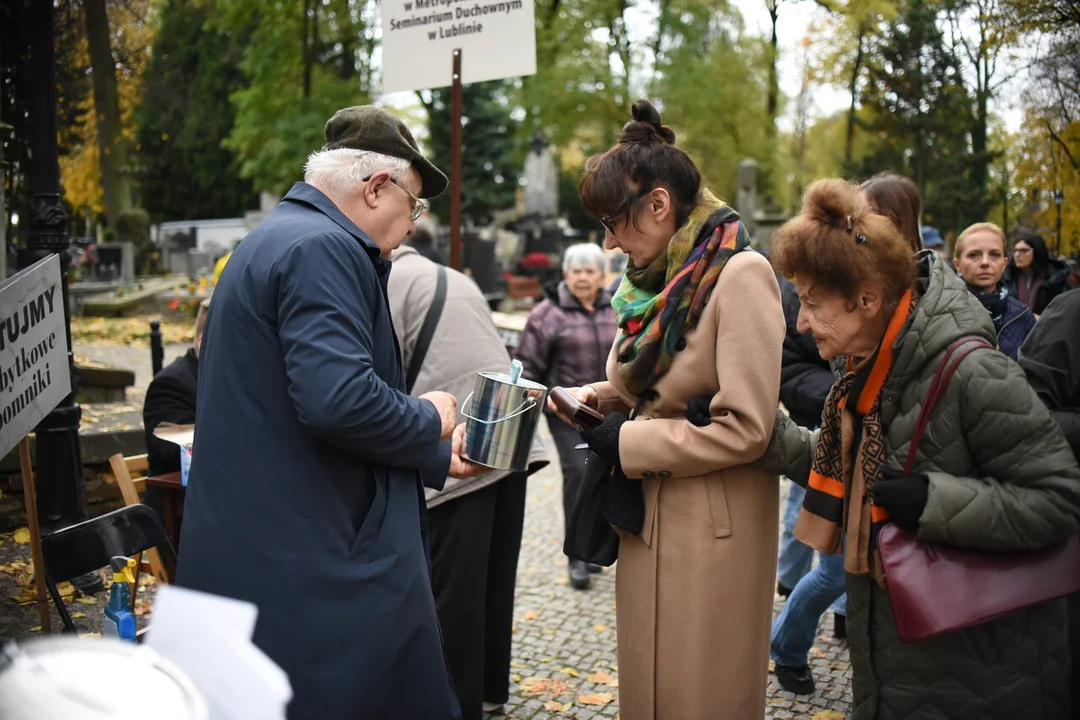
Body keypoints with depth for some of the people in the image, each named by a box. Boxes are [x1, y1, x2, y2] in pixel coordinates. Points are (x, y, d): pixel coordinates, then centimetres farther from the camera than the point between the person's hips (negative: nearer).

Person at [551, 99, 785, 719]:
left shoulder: (740, 274, -16)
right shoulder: (666, 277, 9)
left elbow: (745, 429, -21)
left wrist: (628, 443, -15)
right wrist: (602, 398, 2)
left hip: (710, 527, -8)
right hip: (648, 519, 8)